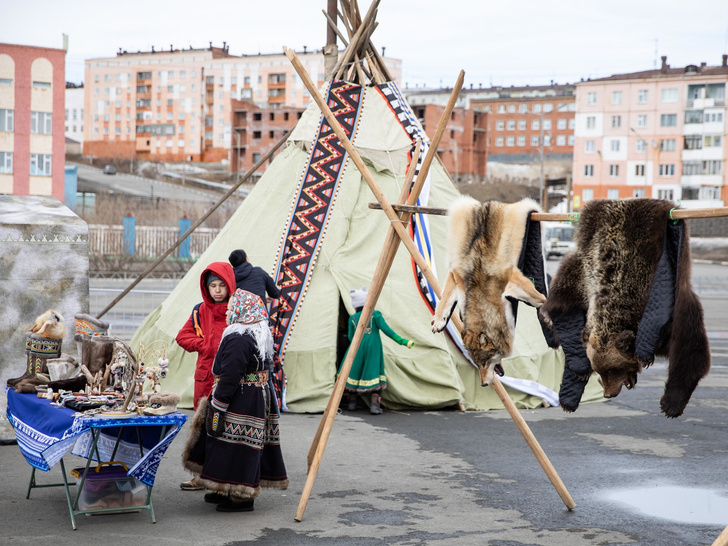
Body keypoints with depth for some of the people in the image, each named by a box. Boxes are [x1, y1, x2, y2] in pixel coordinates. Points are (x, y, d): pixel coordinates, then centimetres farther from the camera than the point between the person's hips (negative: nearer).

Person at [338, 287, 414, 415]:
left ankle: (351, 403, 21)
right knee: (374, 375, 0)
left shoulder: (352, 318, 7)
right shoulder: (375, 314, 1)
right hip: (373, 348, -2)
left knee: (353, 372, 13)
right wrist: (402, 341, -8)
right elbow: (386, 329, -8)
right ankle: (374, 404, -12)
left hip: (357, 348, 2)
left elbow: (351, 337, 11)